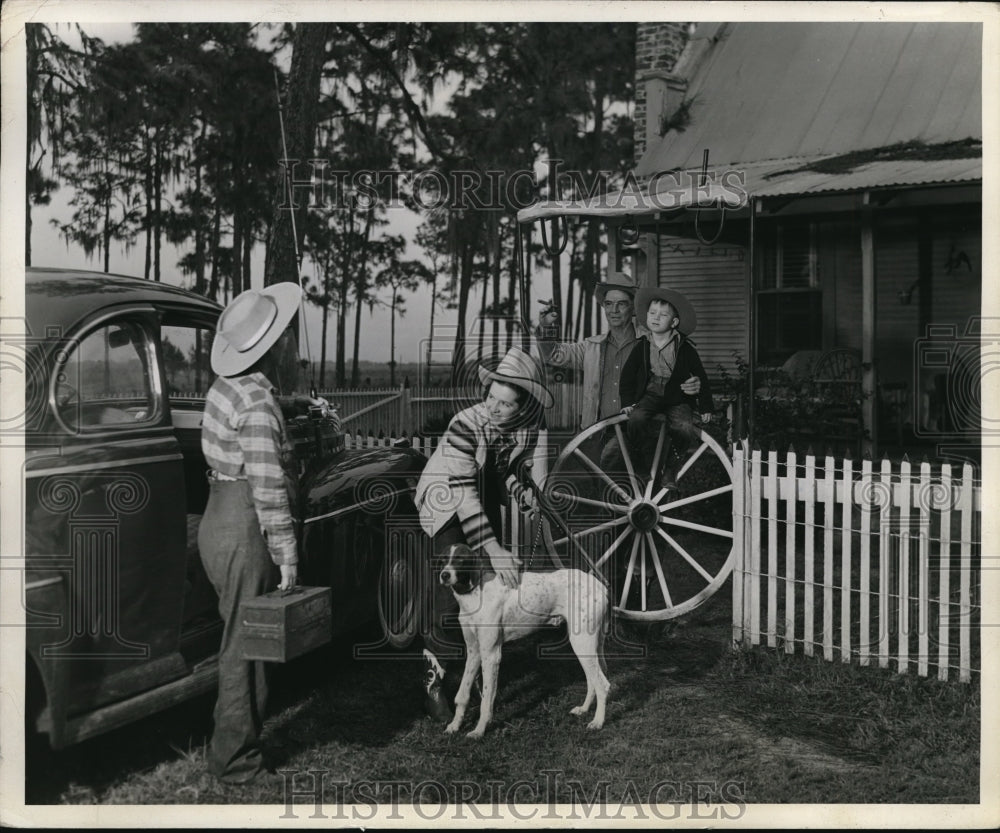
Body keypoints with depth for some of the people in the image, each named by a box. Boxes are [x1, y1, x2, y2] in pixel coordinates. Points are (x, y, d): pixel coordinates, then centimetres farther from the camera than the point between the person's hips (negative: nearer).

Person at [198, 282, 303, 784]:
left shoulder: (224, 388, 8)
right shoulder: (257, 399, -20)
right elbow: (268, 486, -22)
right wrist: (287, 555, -18)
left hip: (217, 519, 9)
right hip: (244, 531, -9)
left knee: (238, 639, 20)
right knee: (245, 647, 1)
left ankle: (230, 744, 32)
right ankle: (236, 762, 12)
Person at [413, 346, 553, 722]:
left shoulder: (527, 431, -15)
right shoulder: (466, 424, -33)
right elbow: (463, 492, -38)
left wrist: (522, 493, -16)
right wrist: (493, 549, -45)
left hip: (486, 503, 6)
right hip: (447, 504, -6)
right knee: (453, 595, -14)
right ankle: (432, 683, -2)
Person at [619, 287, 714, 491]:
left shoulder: (685, 348, -1)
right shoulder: (641, 347, 3)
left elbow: (701, 377, 7)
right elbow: (627, 376, 10)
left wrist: (706, 407, 6)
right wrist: (628, 402, 1)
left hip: (677, 399, -1)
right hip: (649, 395, 1)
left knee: (685, 428, -29)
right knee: (636, 419, -31)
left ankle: (670, 466, -2)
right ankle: (641, 460, -6)